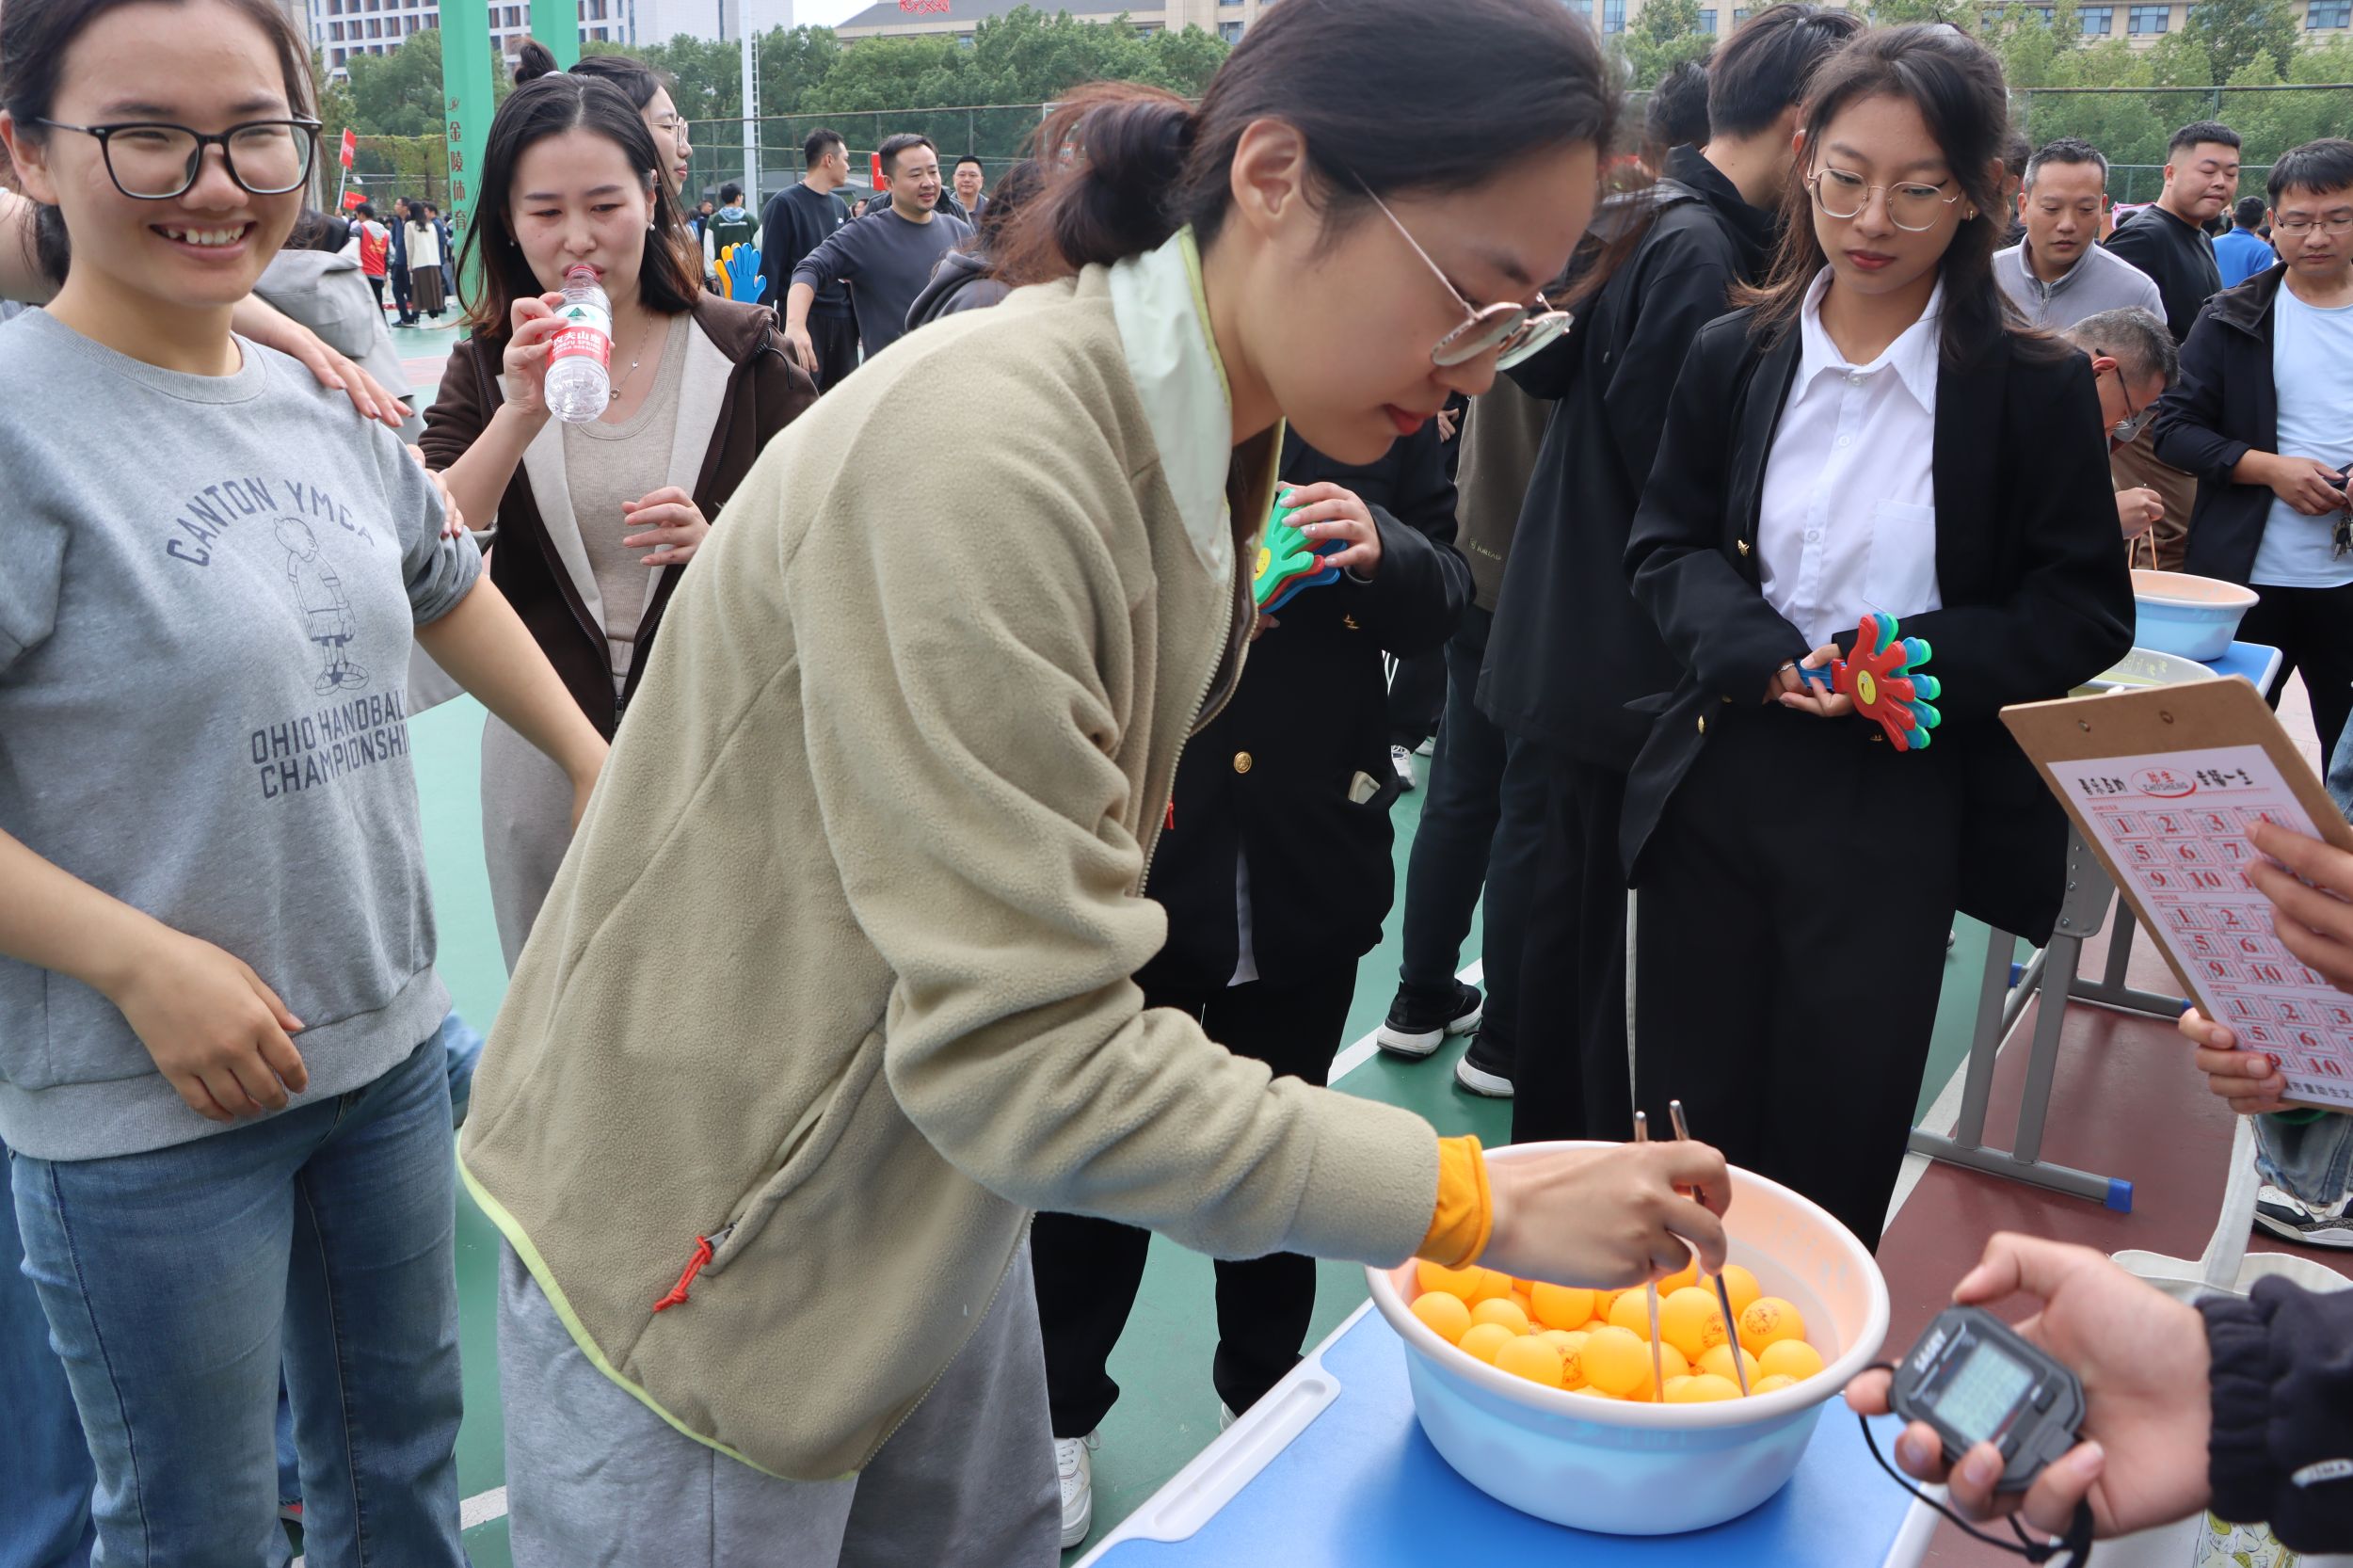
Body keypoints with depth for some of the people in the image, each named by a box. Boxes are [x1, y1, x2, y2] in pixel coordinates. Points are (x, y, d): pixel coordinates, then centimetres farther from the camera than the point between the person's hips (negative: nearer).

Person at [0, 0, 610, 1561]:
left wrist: (594, 760, 21)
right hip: (150, 1104, -6)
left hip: (391, 1042, 6)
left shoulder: (319, 400, 3)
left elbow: (445, 585, 21)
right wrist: (144, 964, -22)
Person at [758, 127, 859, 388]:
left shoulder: (838, 205, 15)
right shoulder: (785, 203, -6)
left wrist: (858, 316, 15)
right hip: (803, 318, -7)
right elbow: (769, 267, -9)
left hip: (843, 320, 7)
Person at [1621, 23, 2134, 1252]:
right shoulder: (1734, 357, 2)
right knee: (1684, 1130, 13)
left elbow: (2087, 613, -3)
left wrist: (1916, 663, -20)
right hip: (1716, 789, 3)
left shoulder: (2032, 387, -5)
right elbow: (1666, 546, 5)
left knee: (1832, 1153, 9)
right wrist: (1758, 652, -15)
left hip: (1896, 815, -2)